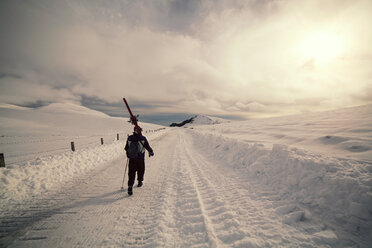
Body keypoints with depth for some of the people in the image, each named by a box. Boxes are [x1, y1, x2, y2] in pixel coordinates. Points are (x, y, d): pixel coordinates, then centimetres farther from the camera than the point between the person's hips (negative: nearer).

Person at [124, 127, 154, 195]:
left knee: (131, 172, 6)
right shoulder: (143, 138, -12)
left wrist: (128, 155, 23)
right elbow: (147, 147, -5)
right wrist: (151, 152, 14)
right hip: (140, 159, -1)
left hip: (131, 158, 2)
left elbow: (126, 148, 6)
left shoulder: (129, 138, -4)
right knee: (141, 170, 19)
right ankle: (140, 182, 36)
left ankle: (130, 186, -5)